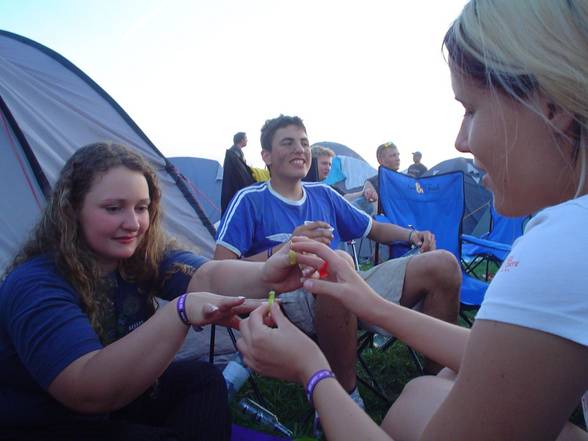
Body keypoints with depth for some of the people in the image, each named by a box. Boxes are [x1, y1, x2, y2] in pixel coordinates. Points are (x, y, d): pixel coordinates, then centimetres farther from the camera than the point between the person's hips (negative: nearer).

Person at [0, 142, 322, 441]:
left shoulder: (146, 254, -10)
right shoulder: (34, 284, -28)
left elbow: (207, 276, -29)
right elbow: (90, 392, -39)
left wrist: (266, 276, -51)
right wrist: (180, 312, -50)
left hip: (117, 404, 6)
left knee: (201, 379, -14)